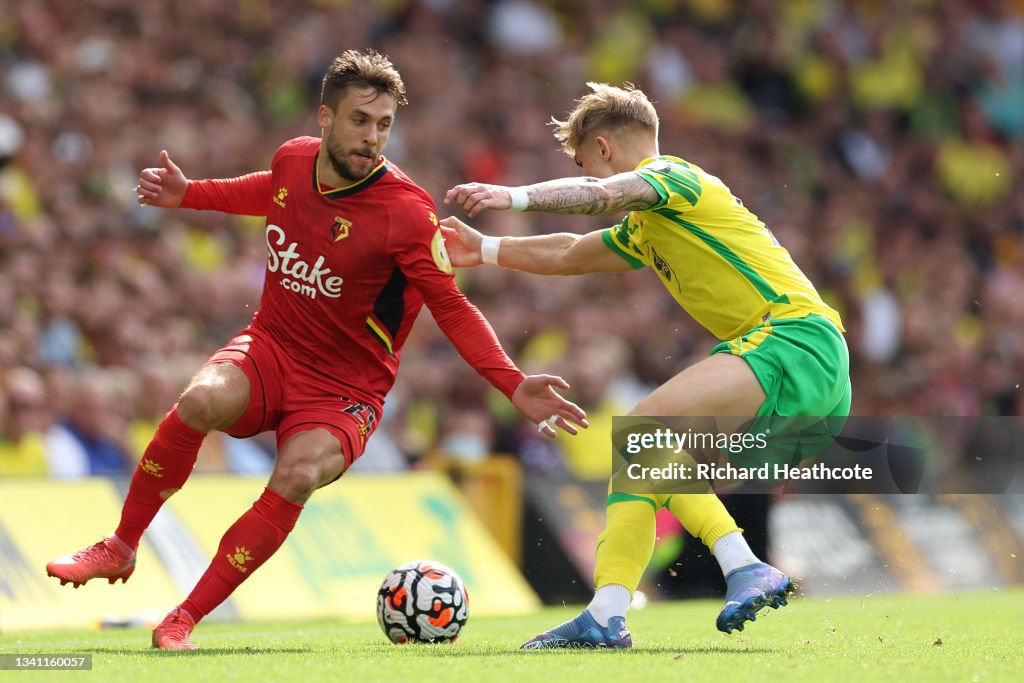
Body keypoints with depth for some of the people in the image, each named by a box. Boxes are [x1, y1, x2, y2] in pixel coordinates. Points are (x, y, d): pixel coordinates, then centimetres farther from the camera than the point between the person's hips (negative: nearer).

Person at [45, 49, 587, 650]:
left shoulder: (405, 212, -19)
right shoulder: (294, 160, -3)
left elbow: (451, 309, -13)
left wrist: (515, 387, -23)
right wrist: (188, 194, 24)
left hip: (345, 390, -3)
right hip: (270, 349, 3)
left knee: (297, 477, -32)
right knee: (202, 401, -30)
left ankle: (183, 622, -20)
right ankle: (120, 549, -9)